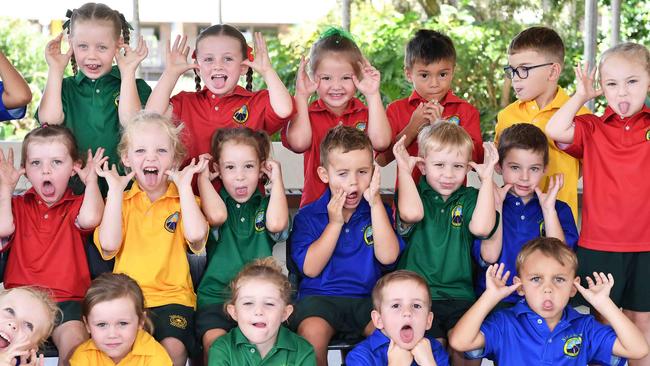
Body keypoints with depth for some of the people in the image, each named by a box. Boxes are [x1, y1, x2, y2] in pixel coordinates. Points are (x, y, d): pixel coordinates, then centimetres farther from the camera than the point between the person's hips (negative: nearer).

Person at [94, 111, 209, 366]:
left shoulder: (184, 199, 11)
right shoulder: (120, 200, 14)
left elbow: (196, 234, -12)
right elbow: (109, 244, -6)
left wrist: (184, 185, -6)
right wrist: (115, 189, -4)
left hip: (172, 297, -1)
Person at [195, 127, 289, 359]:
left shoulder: (266, 205, 10)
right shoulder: (215, 201, 9)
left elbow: (276, 224, -14)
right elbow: (217, 216, -16)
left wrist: (277, 179, -2)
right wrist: (202, 178, -1)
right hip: (215, 297, 0)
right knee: (215, 341, -27)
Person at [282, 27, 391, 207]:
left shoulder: (366, 113, 9)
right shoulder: (308, 114, 7)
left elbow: (380, 142, -11)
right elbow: (298, 143, -14)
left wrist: (373, 95, -9)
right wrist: (301, 95, -8)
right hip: (315, 203, -1)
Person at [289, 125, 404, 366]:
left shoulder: (379, 211, 9)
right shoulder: (307, 216, 4)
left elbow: (388, 257, -9)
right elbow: (310, 269, -7)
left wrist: (375, 203, -11)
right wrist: (335, 223, -11)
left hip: (368, 298, 1)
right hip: (320, 297, -1)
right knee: (312, 332, -33)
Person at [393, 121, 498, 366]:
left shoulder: (469, 198, 10)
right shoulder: (414, 193, 4)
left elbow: (481, 227, -11)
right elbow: (411, 213, -21)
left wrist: (487, 177, -5)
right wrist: (403, 169, -9)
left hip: (458, 294, 2)